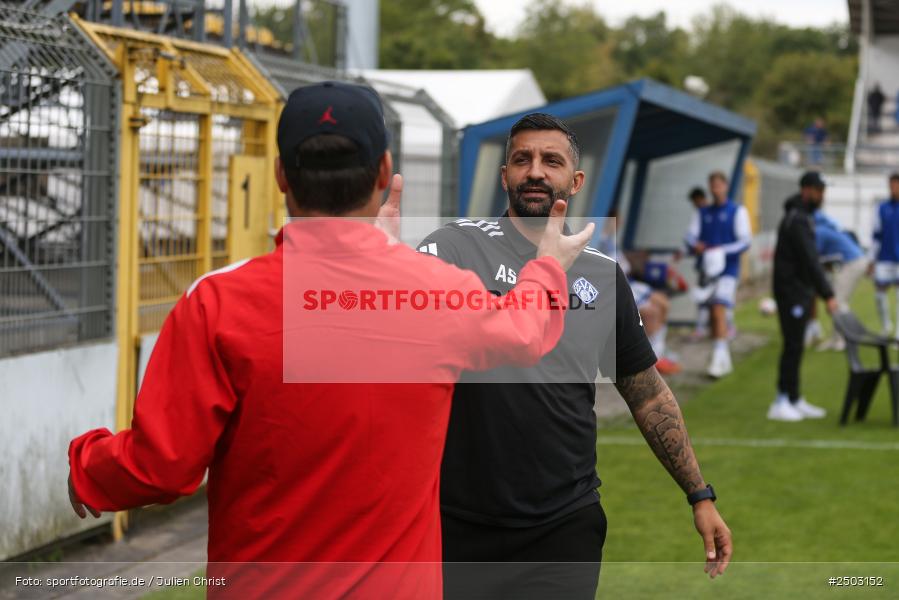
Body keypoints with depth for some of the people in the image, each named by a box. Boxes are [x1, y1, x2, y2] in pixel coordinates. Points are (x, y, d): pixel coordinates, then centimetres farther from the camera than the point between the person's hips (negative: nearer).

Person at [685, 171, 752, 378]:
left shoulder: (737, 211, 0)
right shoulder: (702, 213, 13)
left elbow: (745, 241, -6)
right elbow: (691, 235, 7)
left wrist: (722, 250, -19)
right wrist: (695, 245, -17)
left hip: (727, 269, -5)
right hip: (707, 268, 5)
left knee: (719, 311, -18)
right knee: (713, 315, 8)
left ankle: (720, 358, -22)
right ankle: (724, 360, 19)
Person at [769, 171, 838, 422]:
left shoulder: (802, 216, 15)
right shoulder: (798, 220, -18)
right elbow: (810, 261, -24)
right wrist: (828, 295, -25)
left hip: (800, 291, 10)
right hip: (792, 291, -10)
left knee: (795, 347, 12)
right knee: (793, 346, -9)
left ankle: (794, 401, 17)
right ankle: (780, 404, -6)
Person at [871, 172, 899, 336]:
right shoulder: (882, 209, 8)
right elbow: (876, 235, 12)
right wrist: (872, 259, 10)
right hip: (885, 259, 3)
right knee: (880, 292, 1)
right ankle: (885, 327, 24)